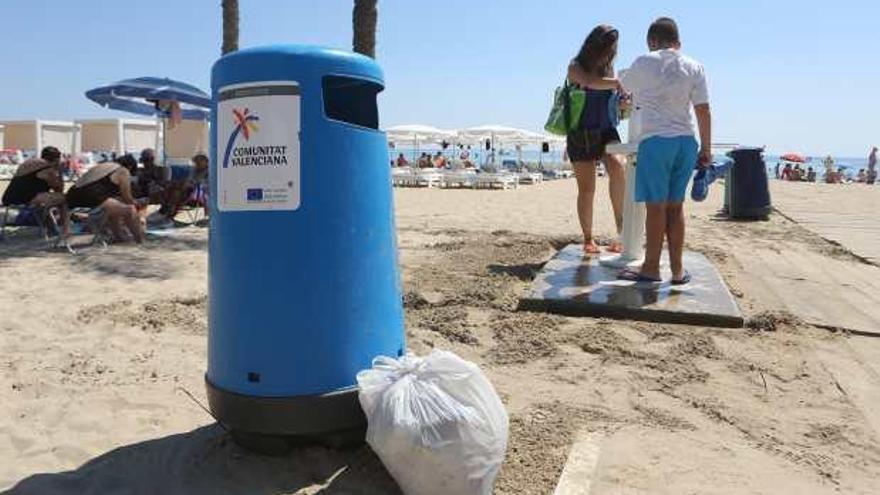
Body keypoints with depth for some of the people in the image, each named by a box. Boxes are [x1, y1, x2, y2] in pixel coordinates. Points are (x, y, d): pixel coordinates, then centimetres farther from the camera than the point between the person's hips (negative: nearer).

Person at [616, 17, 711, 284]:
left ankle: (651, 268, 6)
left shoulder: (644, 63, 1)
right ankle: (677, 270, 14)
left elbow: (621, 87, 18)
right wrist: (706, 148, 8)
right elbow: (703, 111, 4)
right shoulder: (694, 67, 8)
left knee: (656, 206, 0)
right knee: (675, 206, 10)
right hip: (686, 141, 4)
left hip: (656, 140, -4)